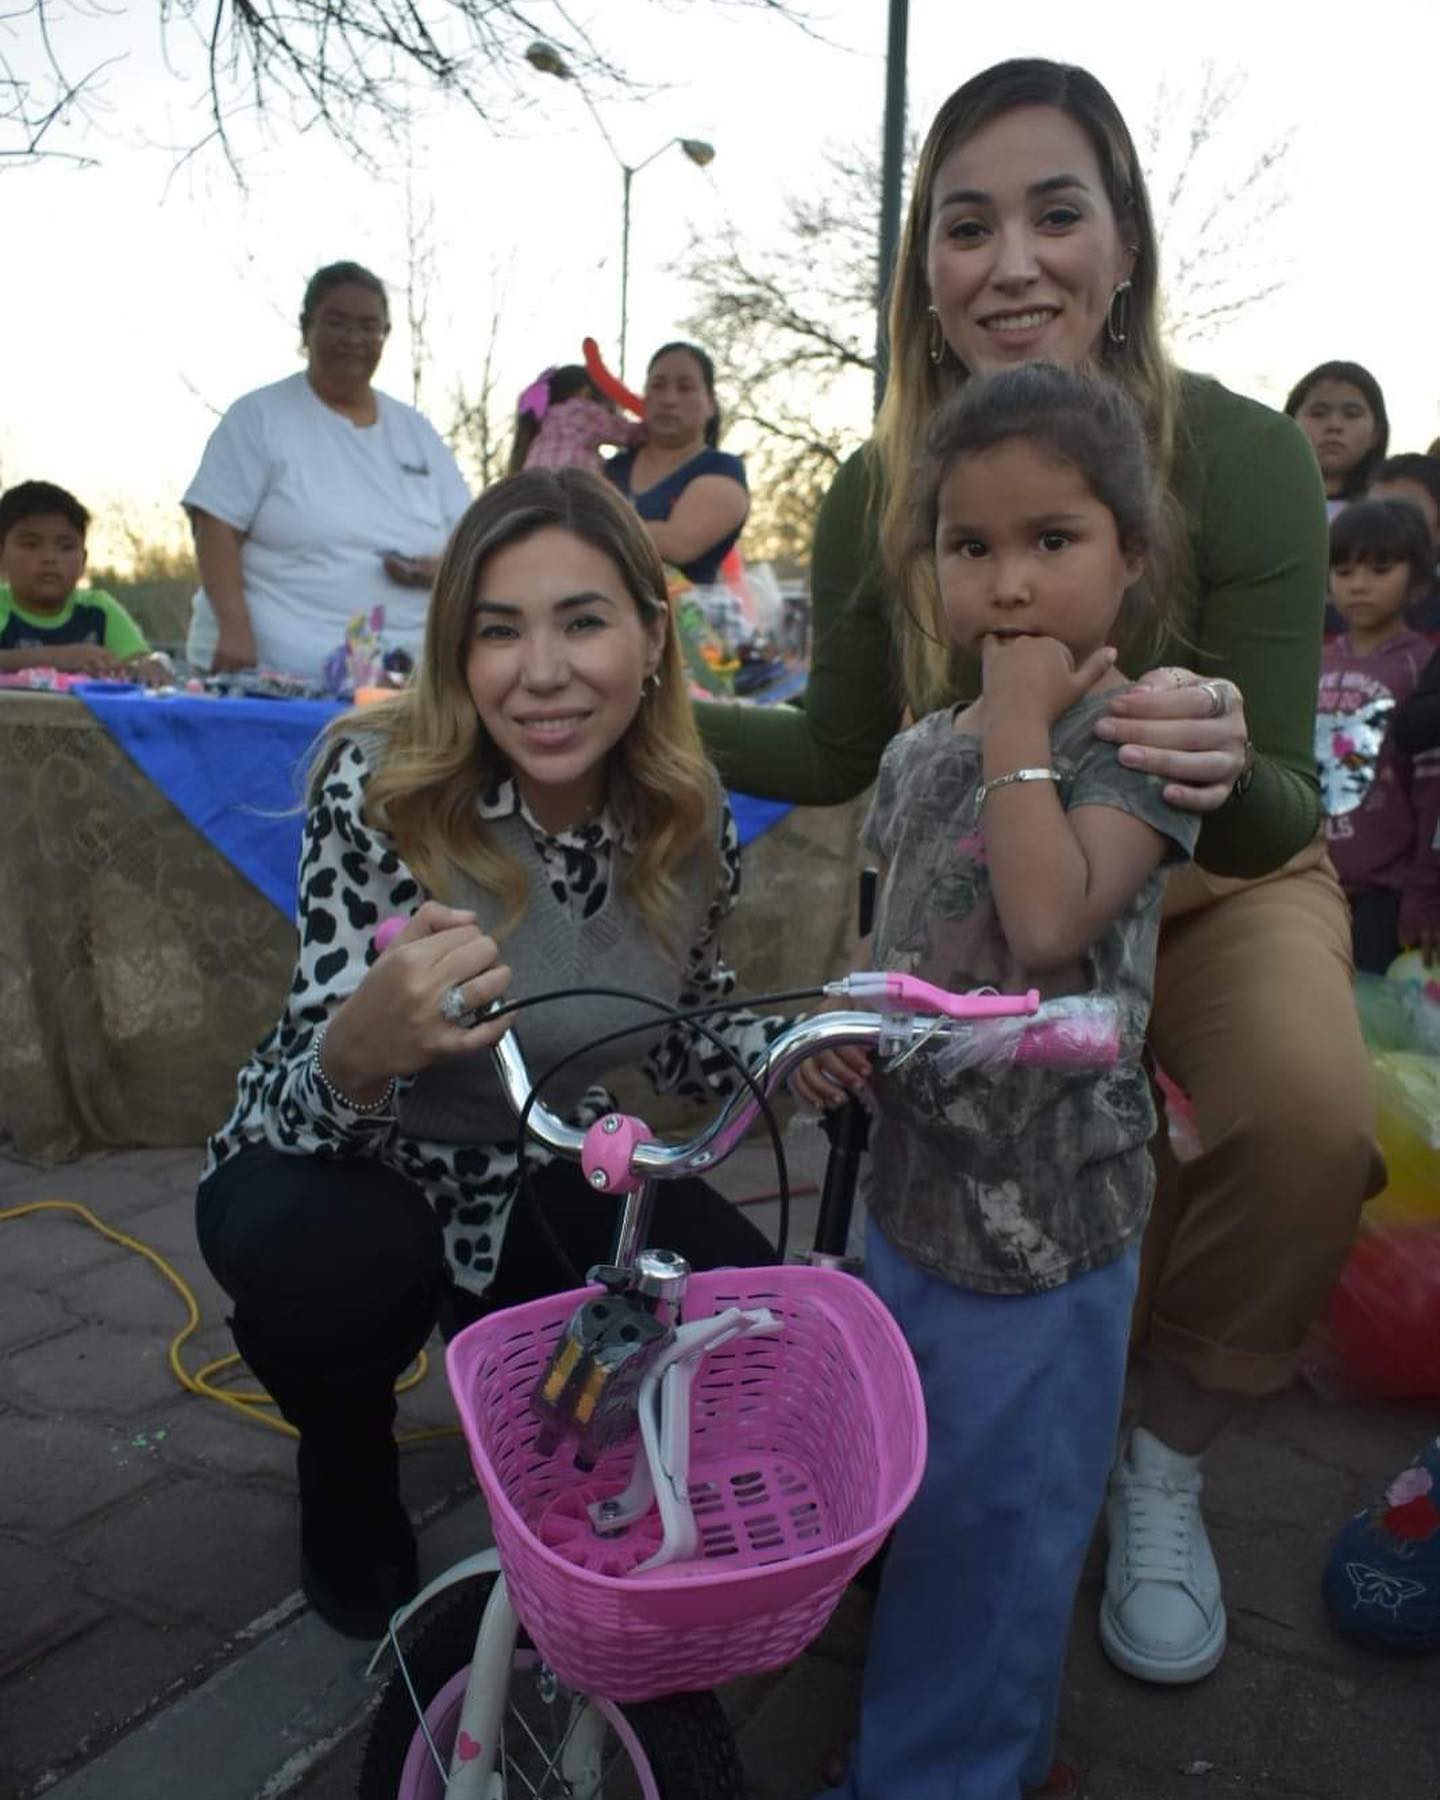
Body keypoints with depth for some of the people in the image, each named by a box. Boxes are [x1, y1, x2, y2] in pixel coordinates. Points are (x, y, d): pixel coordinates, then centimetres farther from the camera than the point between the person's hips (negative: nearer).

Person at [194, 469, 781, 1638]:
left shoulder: (691, 821, -14)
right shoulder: (378, 788, -26)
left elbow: (685, 1040, 3)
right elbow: (309, 1108, -27)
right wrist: (363, 1046, -51)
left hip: (541, 1181, 4)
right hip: (336, 1177, -3)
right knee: (350, 1257, -35)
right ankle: (347, 1468, 3)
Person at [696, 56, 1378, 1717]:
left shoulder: (1240, 457, -23)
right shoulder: (881, 490, -16)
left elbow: (1272, 826, -25)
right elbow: (836, 754, -3)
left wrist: (1230, 774, -48)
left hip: (1209, 888, -1)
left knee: (1310, 1120, -30)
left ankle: (1165, 1464, 1)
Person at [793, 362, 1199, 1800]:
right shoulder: (920, 754, 6)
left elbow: (1051, 921, -29)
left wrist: (1020, 721, -20)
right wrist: (836, 1026, -3)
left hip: (1041, 1216, -7)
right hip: (906, 1186, 7)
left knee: (988, 1536, 9)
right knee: (901, 1507, 25)